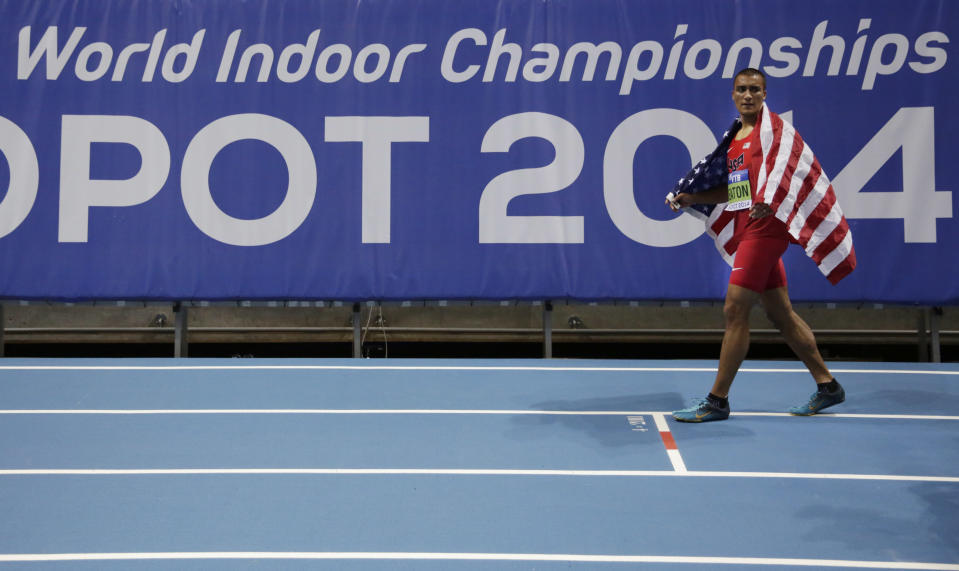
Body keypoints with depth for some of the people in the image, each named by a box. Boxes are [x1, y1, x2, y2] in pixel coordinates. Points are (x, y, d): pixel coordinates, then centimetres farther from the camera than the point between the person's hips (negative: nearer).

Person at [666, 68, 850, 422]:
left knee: (734, 310, -10)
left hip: (765, 228, -9)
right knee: (780, 314, 12)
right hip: (746, 231, 9)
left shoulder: (773, 127, -6)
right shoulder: (734, 137, 18)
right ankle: (827, 386, 24)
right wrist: (690, 198, 13)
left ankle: (717, 402, -3)